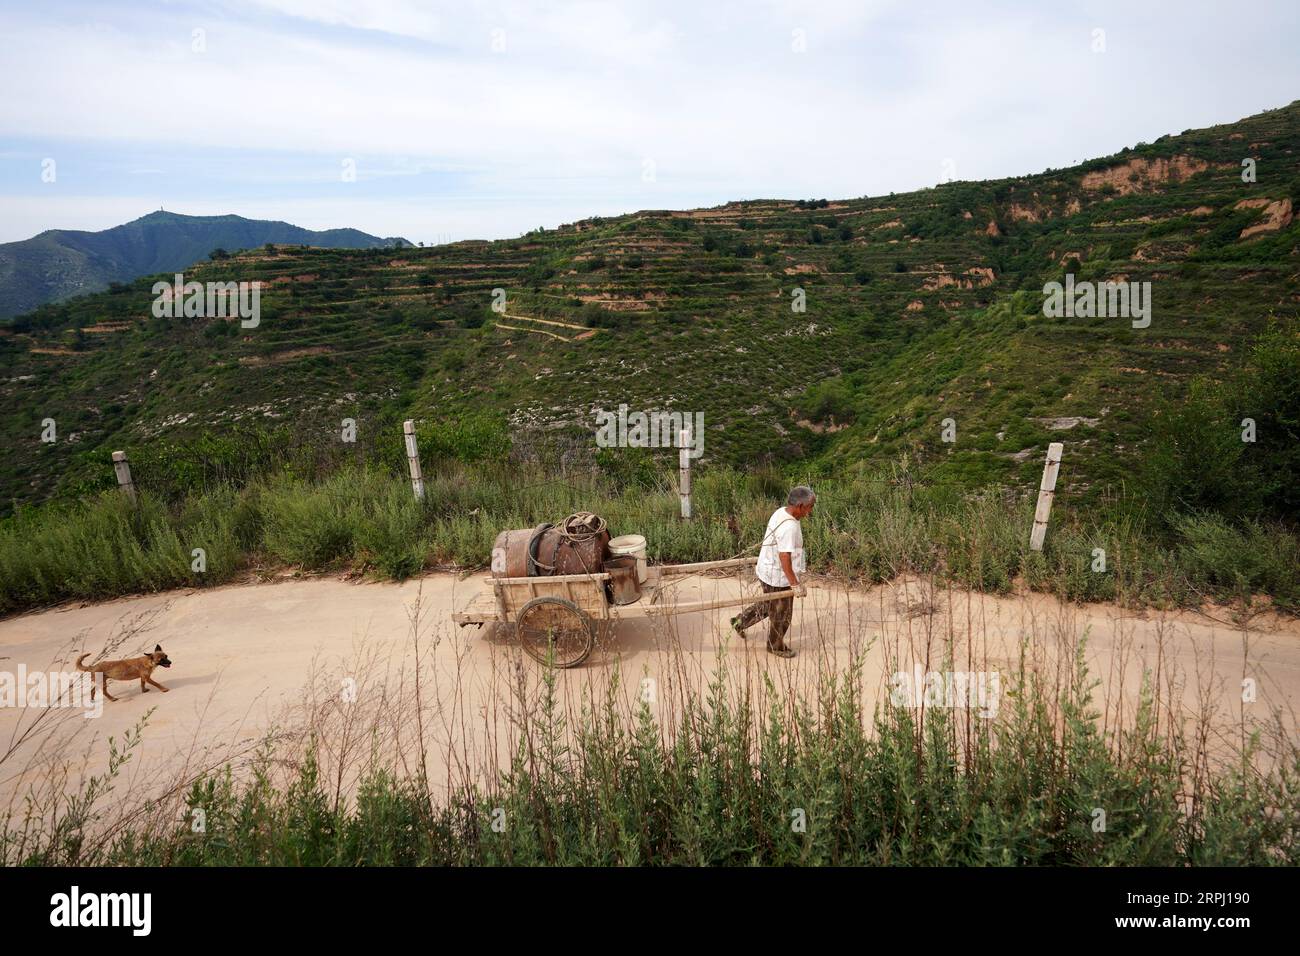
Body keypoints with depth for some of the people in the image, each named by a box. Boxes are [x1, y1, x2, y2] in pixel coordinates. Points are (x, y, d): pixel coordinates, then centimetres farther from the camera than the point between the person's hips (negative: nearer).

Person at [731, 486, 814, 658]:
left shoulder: (781, 512, 1)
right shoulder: (788, 526, -30)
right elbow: (785, 557, -33)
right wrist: (795, 584, -32)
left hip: (769, 571, 9)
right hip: (778, 577, -9)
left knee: (769, 605, 28)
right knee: (781, 614, 12)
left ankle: (740, 621, 40)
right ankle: (776, 646, 33)